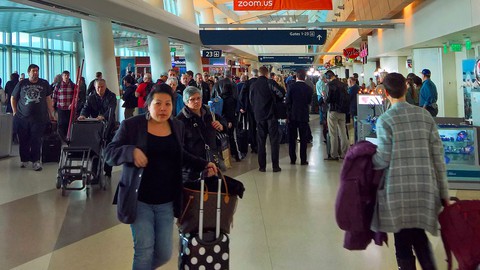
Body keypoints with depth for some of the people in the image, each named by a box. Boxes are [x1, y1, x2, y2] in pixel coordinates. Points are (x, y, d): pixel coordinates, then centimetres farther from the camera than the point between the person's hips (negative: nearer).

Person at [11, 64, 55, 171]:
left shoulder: (44, 84, 8)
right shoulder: (22, 84, 6)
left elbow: (48, 99, 10)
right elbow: (13, 98, 14)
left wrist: (51, 113, 7)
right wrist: (15, 112, 7)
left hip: (39, 118, -1)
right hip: (21, 118, 1)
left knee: (36, 140, -5)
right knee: (23, 140, 5)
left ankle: (36, 161, 0)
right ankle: (24, 160, 19)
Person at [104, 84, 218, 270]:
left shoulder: (177, 127, 5)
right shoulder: (131, 125, -8)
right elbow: (109, 153, -7)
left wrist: (203, 164, 7)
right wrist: (131, 151, -26)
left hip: (167, 201, 4)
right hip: (139, 200, -4)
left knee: (164, 254, 8)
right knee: (144, 251, -5)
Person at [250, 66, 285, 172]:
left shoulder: (253, 86, 4)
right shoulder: (270, 83, -8)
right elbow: (281, 94, -8)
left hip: (259, 116, 3)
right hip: (271, 115, -3)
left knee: (261, 141, 8)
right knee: (274, 140, 3)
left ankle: (262, 166, 9)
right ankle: (275, 166, 2)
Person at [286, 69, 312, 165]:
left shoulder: (291, 86, -8)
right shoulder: (308, 88, -4)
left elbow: (287, 101, -7)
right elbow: (309, 101, 6)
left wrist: (287, 114, 1)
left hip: (292, 115, 0)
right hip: (304, 115, 0)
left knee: (292, 138, 8)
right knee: (303, 138, 6)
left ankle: (292, 159, 10)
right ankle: (303, 160, 5)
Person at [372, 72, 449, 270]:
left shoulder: (385, 120, -7)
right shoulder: (425, 116, 5)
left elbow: (383, 159, -9)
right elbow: (438, 156, 4)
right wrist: (444, 193, 10)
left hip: (398, 191, -4)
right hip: (425, 190, 4)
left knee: (403, 242, 8)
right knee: (419, 236, 21)